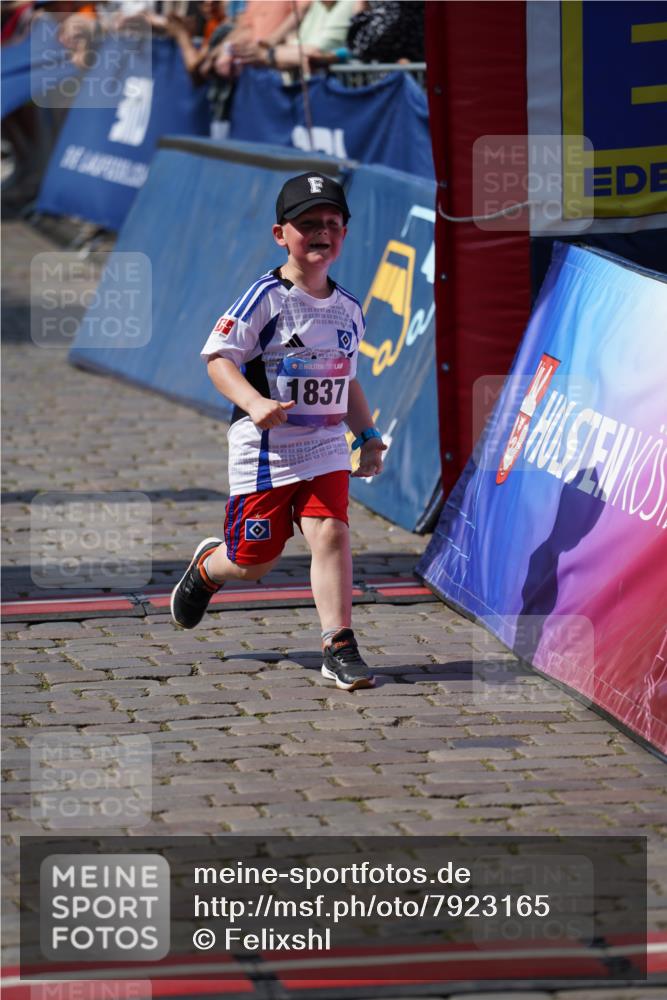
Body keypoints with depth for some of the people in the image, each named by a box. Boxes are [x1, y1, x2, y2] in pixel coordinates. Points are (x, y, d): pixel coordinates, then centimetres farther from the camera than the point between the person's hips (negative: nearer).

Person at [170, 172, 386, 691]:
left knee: (331, 532, -16)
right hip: (265, 448, -4)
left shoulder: (348, 308, 9)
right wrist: (254, 403, -29)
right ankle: (208, 566, 38)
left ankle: (339, 647, -13)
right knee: (256, 559, 3)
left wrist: (368, 434, 16)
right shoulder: (266, 297, -11)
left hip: (326, 447, 4)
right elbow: (218, 356, -14)